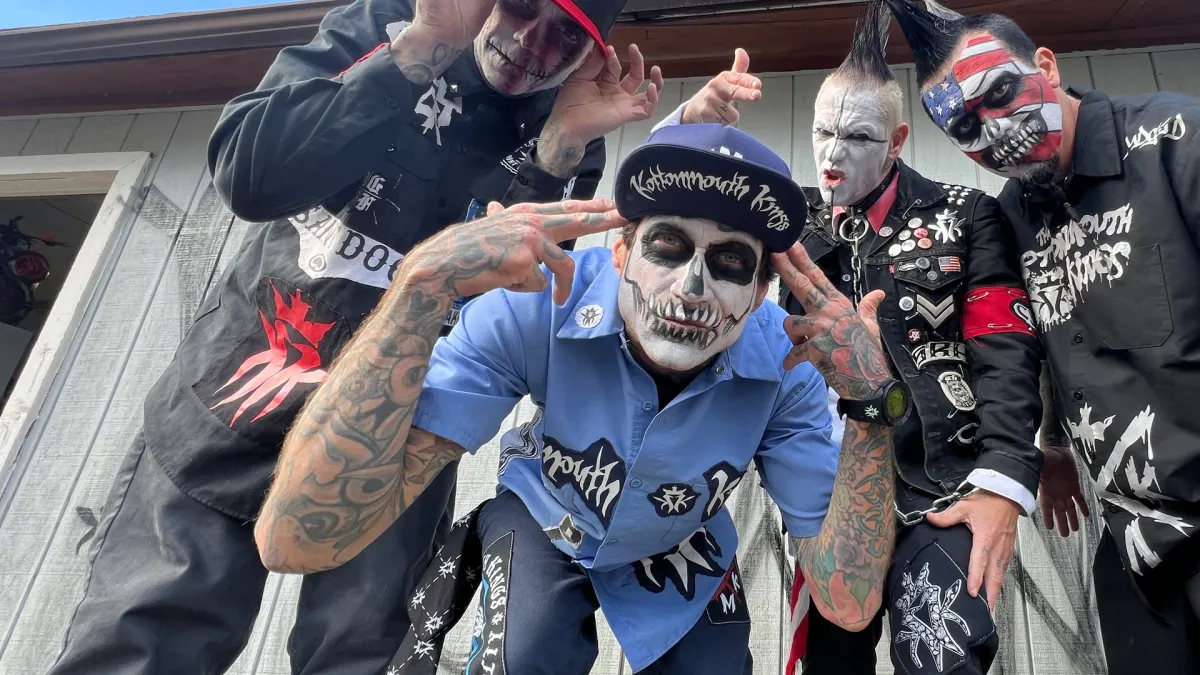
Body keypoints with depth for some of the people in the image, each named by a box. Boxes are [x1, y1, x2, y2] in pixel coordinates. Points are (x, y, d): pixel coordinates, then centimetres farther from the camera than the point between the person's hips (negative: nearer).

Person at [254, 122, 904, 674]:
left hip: (680, 549, 3)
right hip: (546, 520, -2)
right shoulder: (536, 305, -35)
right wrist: (423, 282, -54)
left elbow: (848, 602, -28)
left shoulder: (785, 365, -28)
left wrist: (872, 401, -40)